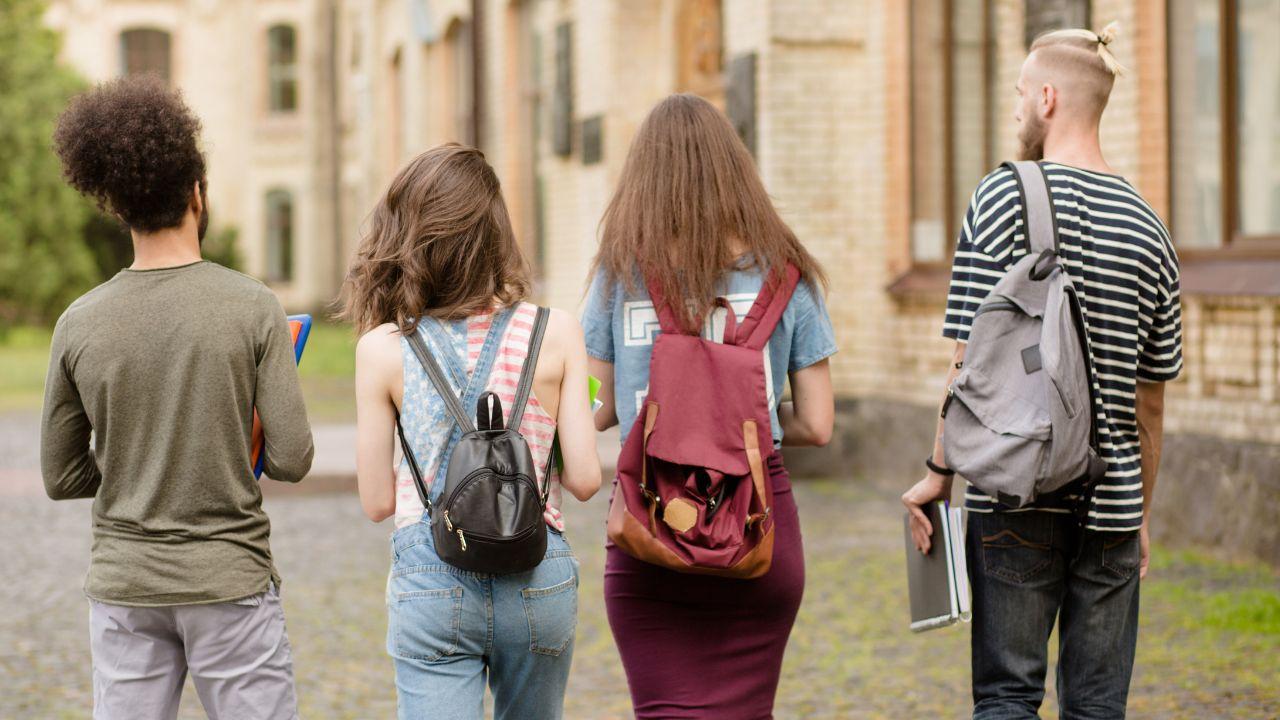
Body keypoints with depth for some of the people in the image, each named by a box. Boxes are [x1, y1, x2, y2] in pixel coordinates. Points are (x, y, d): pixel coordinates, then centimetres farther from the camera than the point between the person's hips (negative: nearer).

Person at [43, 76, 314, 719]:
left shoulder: (80, 324, -2)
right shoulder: (253, 307, -9)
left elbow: (61, 478, 5)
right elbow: (291, 459, -10)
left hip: (122, 588, 3)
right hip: (231, 582, -2)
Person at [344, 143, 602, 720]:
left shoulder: (382, 350, -6)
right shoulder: (555, 333, -5)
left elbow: (377, 501, 0)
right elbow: (584, 479, -3)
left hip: (430, 583, -1)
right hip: (537, 580, 2)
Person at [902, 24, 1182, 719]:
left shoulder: (1004, 198, -6)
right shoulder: (1147, 228, 7)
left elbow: (973, 362, -10)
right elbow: (1150, 399, 12)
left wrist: (940, 472, -1)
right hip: (1110, 503, 4)